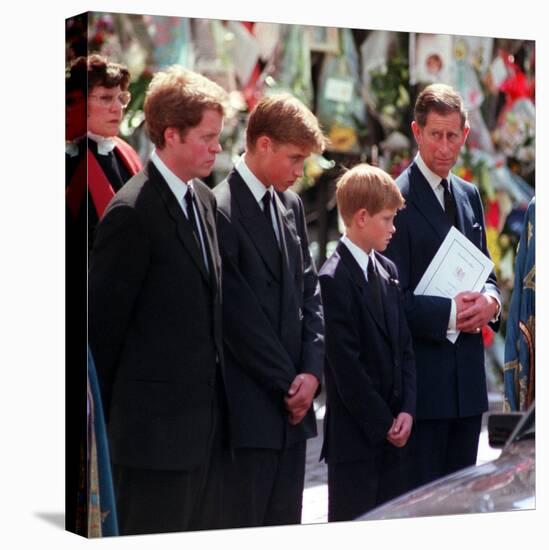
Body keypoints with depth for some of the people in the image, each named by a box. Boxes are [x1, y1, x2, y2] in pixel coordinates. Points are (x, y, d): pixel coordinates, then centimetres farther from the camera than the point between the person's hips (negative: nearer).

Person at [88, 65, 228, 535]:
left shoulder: (204, 199, 11)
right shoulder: (132, 213, -16)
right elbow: (103, 318, -12)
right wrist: (110, 414, -5)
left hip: (206, 413, 8)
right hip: (157, 423, -8)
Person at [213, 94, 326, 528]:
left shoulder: (291, 205, 14)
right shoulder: (221, 211, -12)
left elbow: (310, 293, 13)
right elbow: (239, 316, -14)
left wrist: (312, 372, -1)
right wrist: (288, 384, -9)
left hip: (292, 408, 8)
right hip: (247, 409, -8)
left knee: (285, 526, 11)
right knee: (240, 526, -2)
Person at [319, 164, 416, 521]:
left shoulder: (388, 270, 12)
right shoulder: (334, 280, -12)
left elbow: (404, 345, 12)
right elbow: (345, 365, -15)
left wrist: (407, 410, 0)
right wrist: (383, 423, -11)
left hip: (393, 430, 7)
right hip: (355, 435, -7)